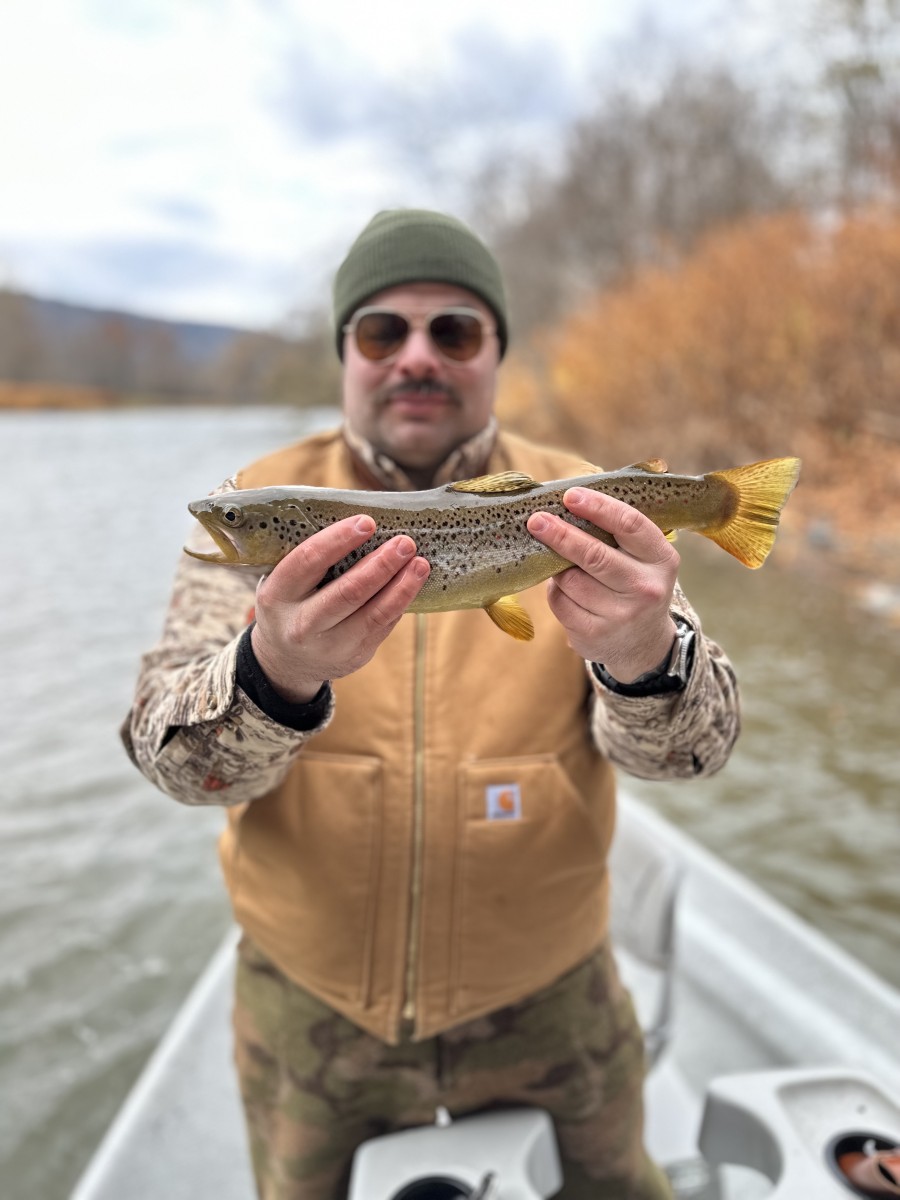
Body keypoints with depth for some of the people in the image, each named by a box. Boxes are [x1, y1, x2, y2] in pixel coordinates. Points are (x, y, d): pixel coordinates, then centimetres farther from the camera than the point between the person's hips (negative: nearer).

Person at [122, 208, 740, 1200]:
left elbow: (688, 745, -17)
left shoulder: (580, 512, -8)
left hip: (549, 998, 1)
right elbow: (171, 754, -17)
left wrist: (643, 657, -40)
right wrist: (275, 673, -40)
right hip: (309, 1001, 1)